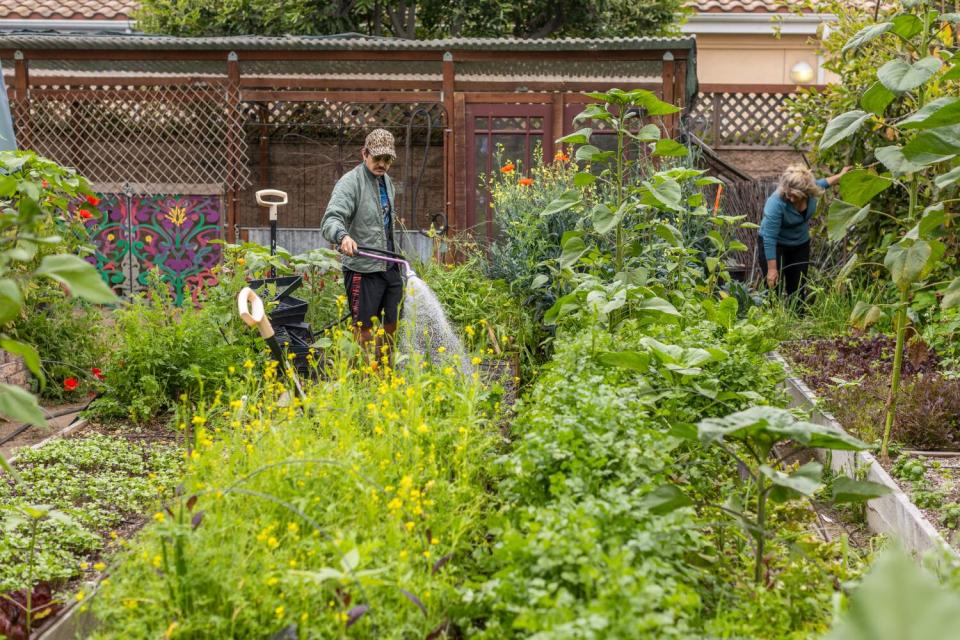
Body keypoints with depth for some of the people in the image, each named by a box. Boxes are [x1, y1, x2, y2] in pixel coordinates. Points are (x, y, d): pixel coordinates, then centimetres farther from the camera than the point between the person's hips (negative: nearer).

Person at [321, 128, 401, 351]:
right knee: (365, 328, -3)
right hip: (363, 269, -8)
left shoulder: (387, 182, 14)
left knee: (394, 324, 11)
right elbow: (331, 219, -25)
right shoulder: (350, 182, -12)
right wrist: (343, 236, -46)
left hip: (390, 266, 8)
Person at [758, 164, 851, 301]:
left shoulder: (809, 190, -18)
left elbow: (821, 183, 9)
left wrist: (841, 175, 19)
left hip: (800, 245, 5)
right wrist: (772, 269, -29)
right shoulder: (776, 203, -35)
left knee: (797, 289, 8)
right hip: (774, 246, -5)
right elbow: (769, 238, -30)